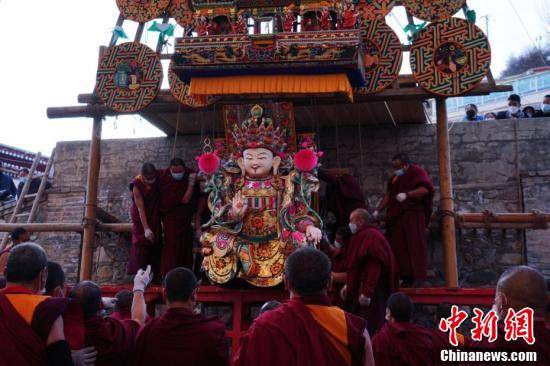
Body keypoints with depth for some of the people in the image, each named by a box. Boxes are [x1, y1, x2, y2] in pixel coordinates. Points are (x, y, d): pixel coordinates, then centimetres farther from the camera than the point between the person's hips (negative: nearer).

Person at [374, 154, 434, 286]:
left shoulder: (417, 172, -2)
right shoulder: (395, 178, 19)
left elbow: (425, 188, -17)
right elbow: (388, 196, 19)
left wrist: (406, 194, -22)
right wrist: (377, 211, 11)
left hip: (412, 216, -7)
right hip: (397, 217, 7)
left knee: (412, 246, -8)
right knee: (398, 247, 3)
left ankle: (415, 278, -4)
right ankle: (406, 277, 7)